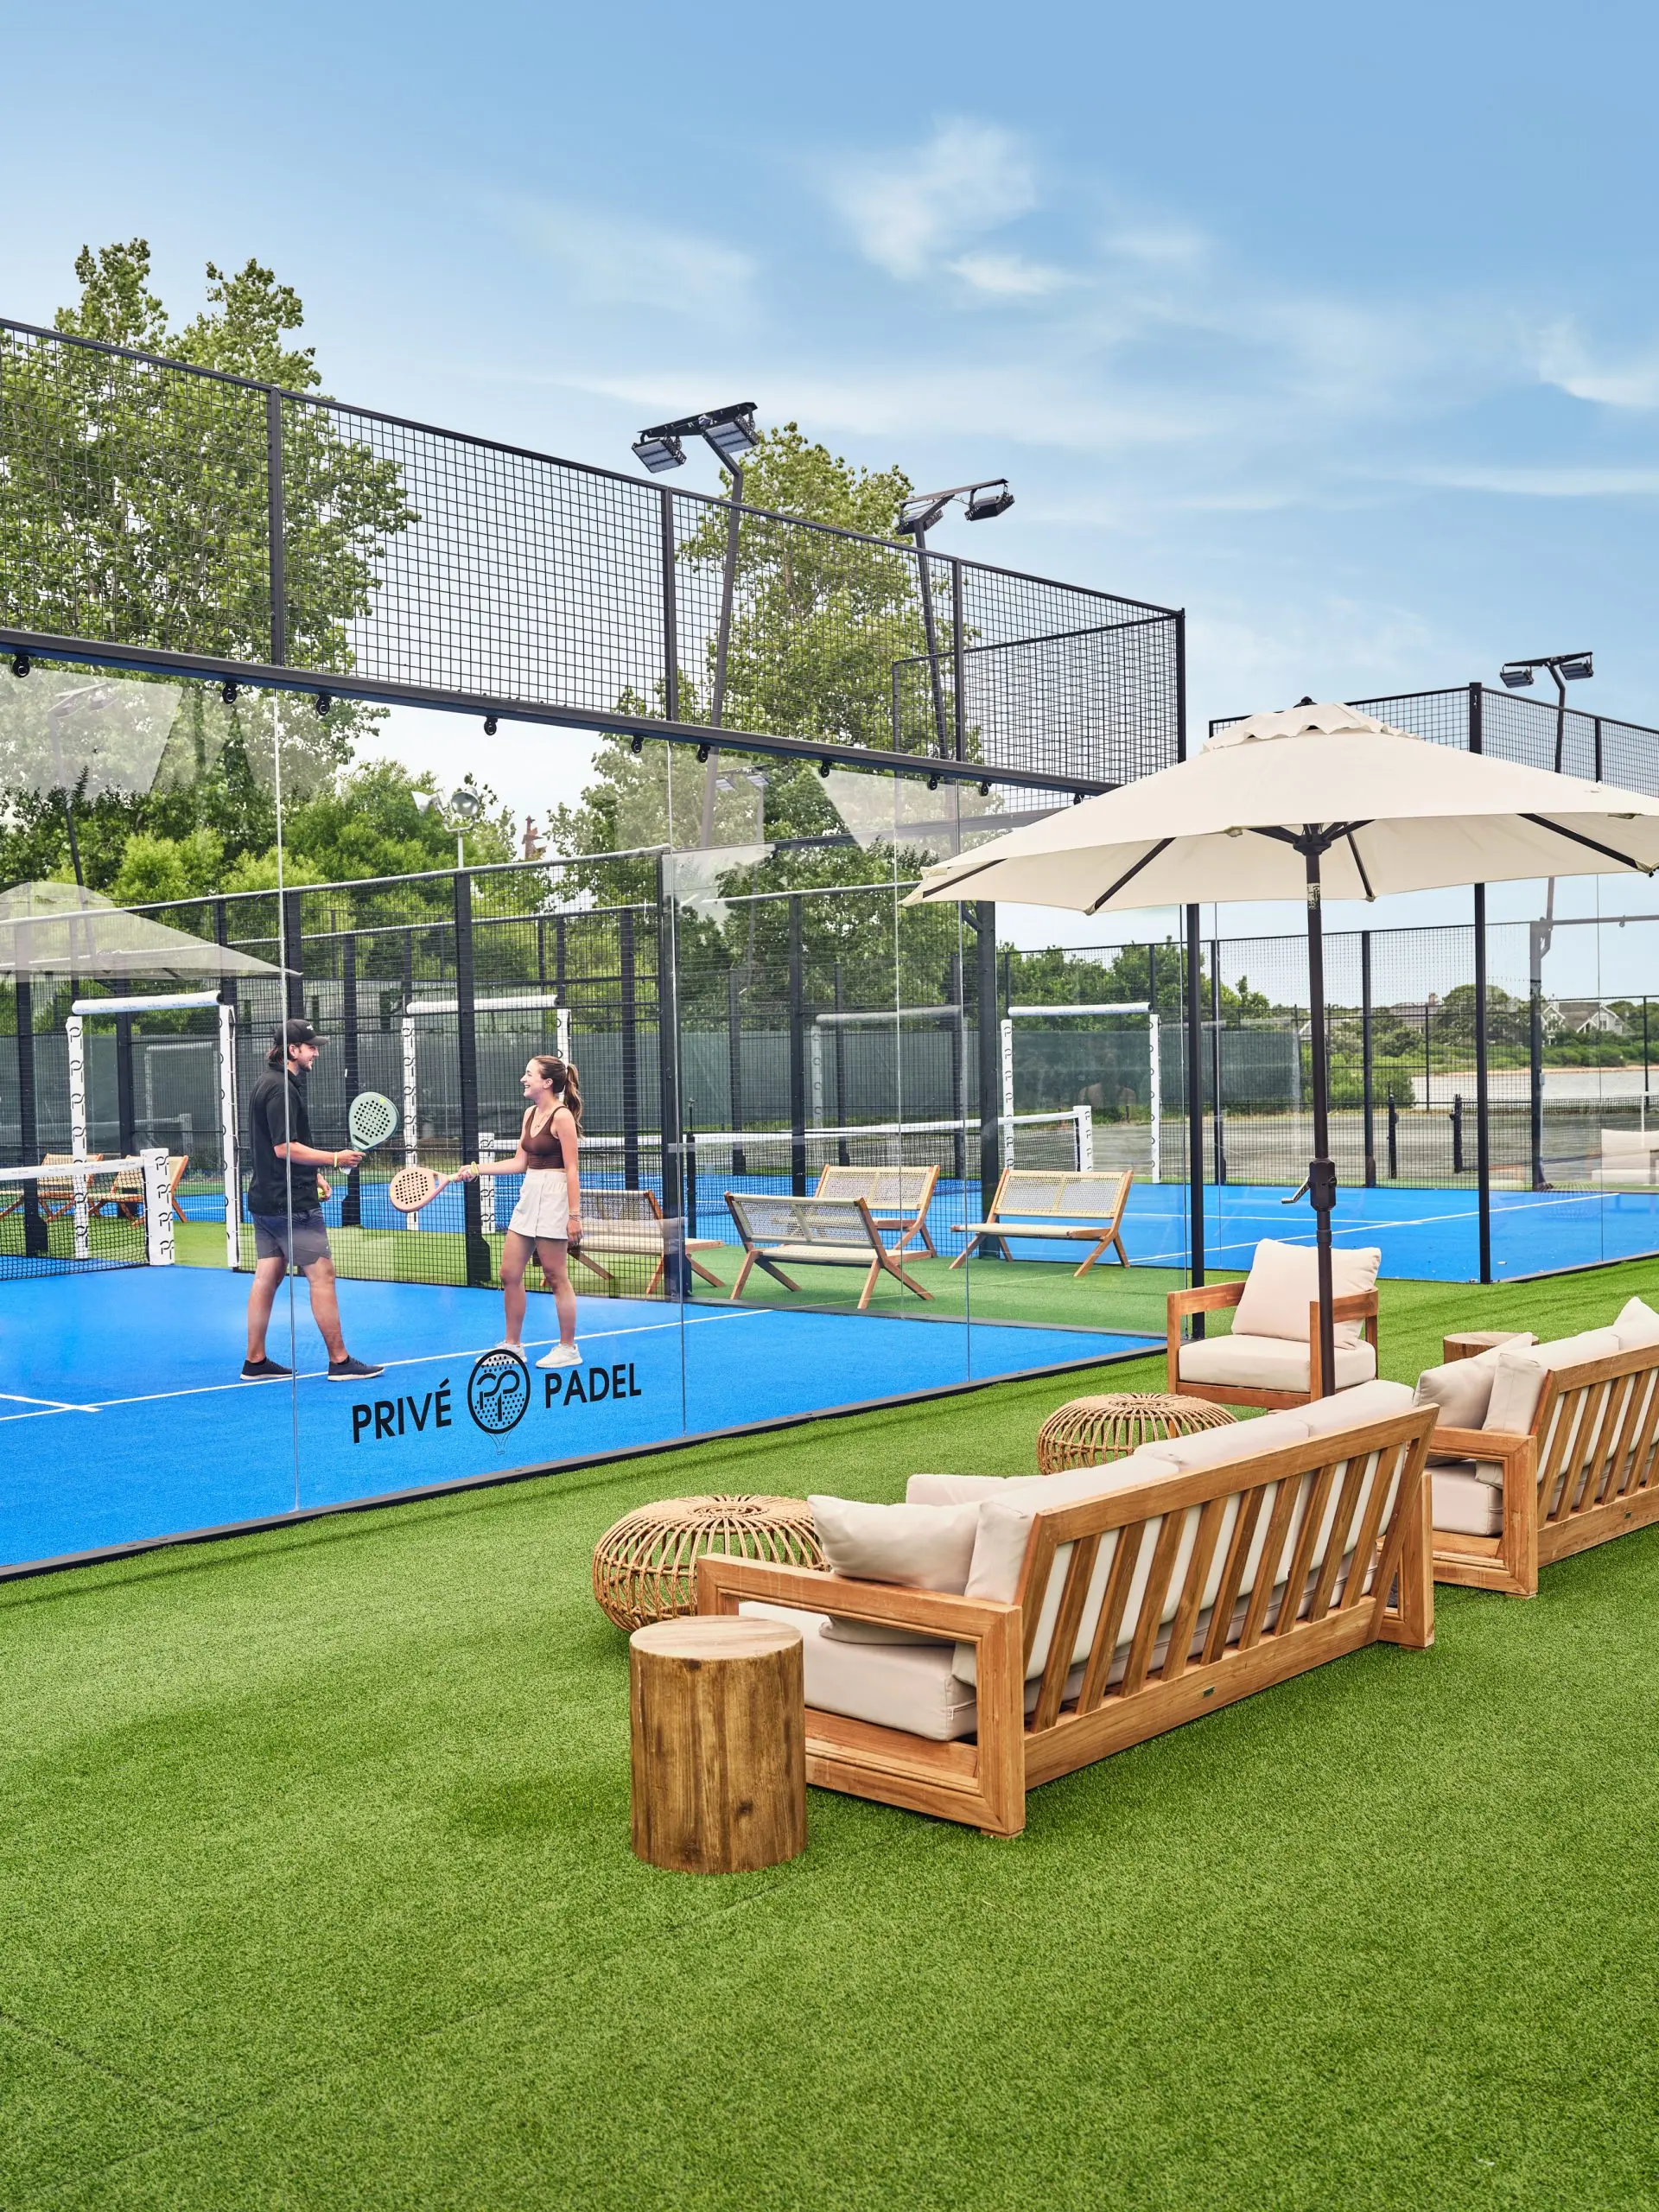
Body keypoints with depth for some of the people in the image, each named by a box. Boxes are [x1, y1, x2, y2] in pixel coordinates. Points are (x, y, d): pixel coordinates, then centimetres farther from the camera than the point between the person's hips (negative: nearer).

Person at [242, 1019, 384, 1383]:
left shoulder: (269, 1084, 16)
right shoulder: (281, 1089, -16)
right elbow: (285, 1148, -23)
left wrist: (312, 1175, 20)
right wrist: (334, 1159, -19)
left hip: (267, 1199, 10)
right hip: (291, 1203, -10)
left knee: (267, 1276, 10)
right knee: (321, 1274, -6)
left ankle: (255, 1361, 14)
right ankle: (339, 1362, -3)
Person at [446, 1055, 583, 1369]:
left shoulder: (562, 1116, -12)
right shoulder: (530, 1113, 13)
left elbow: (572, 1169, -15)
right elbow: (520, 1162, 15)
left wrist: (574, 1215, -18)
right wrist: (476, 1169, 11)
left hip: (553, 1198, -9)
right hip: (528, 1196, 9)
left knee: (556, 1277, -1)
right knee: (510, 1273, 9)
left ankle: (568, 1349, 10)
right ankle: (512, 1345, 20)